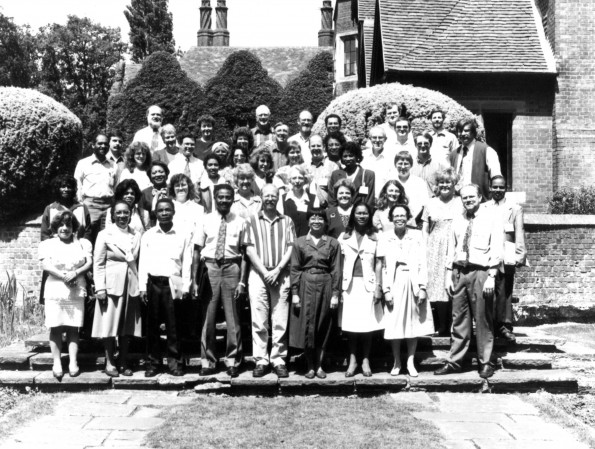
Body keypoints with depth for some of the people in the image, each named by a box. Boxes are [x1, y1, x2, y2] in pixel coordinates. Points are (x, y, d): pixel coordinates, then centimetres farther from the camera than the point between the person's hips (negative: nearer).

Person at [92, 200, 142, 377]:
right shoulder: (105, 235, 1)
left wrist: (141, 285, 2)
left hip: (131, 285, 3)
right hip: (111, 284, -3)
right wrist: (99, 287, -10)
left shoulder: (136, 236, 10)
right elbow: (98, 263, -2)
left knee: (127, 326, 6)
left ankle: (124, 363, 15)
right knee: (109, 325, -2)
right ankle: (109, 362, 7)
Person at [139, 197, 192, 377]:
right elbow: (143, 262, 6)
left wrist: (185, 287, -2)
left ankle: (174, 362, 7)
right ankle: (153, 362, 11)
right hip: (153, 282, 1)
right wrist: (142, 287, -1)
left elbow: (187, 263, 5)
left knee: (173, 325, 0)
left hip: (173, 283, -1)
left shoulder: (182, 236, 6)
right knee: (152, 324, 4)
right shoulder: (148, 235, 8)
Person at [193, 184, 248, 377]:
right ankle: (207, 361, 17)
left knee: (232, 318, 5)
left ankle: (232, 362, 17)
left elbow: (244, 254, 1)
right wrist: (194, 279, -1)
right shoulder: (206, 220, 3)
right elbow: (197, 251, 4)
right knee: (207, 318, 6)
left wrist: (242, 281, -5)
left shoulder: (240, 222, 2)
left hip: (231, 268, 0)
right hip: (209, 268, 1)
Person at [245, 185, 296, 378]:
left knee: (280, 322, 1)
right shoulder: (252, 220, 7)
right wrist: (264, 272, -8)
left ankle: (279, 360, 6)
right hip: (258, 274, 0)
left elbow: (290, 248, 4)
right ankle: (261, 361, 4)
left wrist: (277, 270, -8)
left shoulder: (287, 221, 10)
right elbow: (250, 249, 2)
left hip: (281, 275, 1)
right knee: (259, 321, -1)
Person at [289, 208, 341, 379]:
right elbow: (294, 269, 3)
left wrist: (336, 294, -4)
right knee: (306, 326, 0)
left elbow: (336, 270, 3)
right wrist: (294, 292, -4)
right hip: (305, 286, 0)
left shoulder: (333, 243, 6)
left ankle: (319, 365, 13)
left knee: (323, 327, 4)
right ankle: (310, 366, 9)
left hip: (325, 287, 0)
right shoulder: (299, 242, 6)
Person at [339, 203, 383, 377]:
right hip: (349, 284, 1)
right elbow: (339, 262, 5)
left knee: (367, 323, 0)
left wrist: (378, 286, -3)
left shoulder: (375, 237, 7)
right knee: (350, 323, 0)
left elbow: (378, 264, 4)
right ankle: (352, 360, 10)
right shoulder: (344, 236, 7)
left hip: (368, 284, 0)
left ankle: (365, 360, 10)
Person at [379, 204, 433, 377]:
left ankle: (410, 362, 11)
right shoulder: (384, 238, 5)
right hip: (394, 283, 0)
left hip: (413, 283, 1)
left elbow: (422, 263, 1)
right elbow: (383, 266, 3)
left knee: (414, 322, 3)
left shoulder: (416, 236, 5)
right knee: (394, 324, 1)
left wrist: (422, 287, -6)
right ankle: (396, 362, 12)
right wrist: (386, 290, -4)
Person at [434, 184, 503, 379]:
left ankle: (485, 363, 12)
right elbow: (451, 249, 14)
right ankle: (454, 361, 14)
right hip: (458, 272, 4)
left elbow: (496, 251, -6)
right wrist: (449, 275, 7)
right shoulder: (457, 220, 12)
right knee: (459, 319, 8)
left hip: (480, 272, -4)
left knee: (483, 320, 2)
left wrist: (491, 277, -13)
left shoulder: (491, 219, -1)